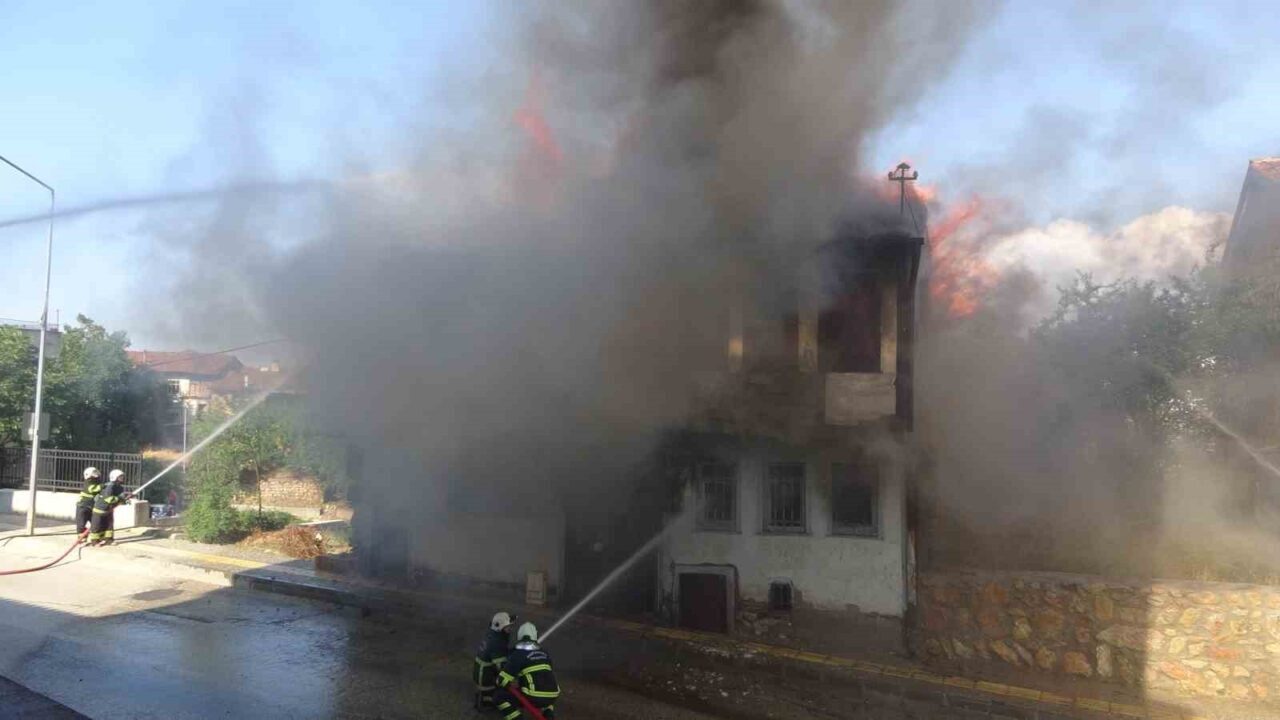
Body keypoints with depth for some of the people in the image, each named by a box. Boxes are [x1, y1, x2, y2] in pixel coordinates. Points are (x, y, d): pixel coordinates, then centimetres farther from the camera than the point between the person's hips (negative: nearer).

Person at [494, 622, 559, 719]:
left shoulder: (518, 654, -1)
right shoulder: (544, 653, 17)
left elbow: (503, 679, -4)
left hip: (534, 697, -5)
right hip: (551, 697, 5)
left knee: (498, 696, 7)